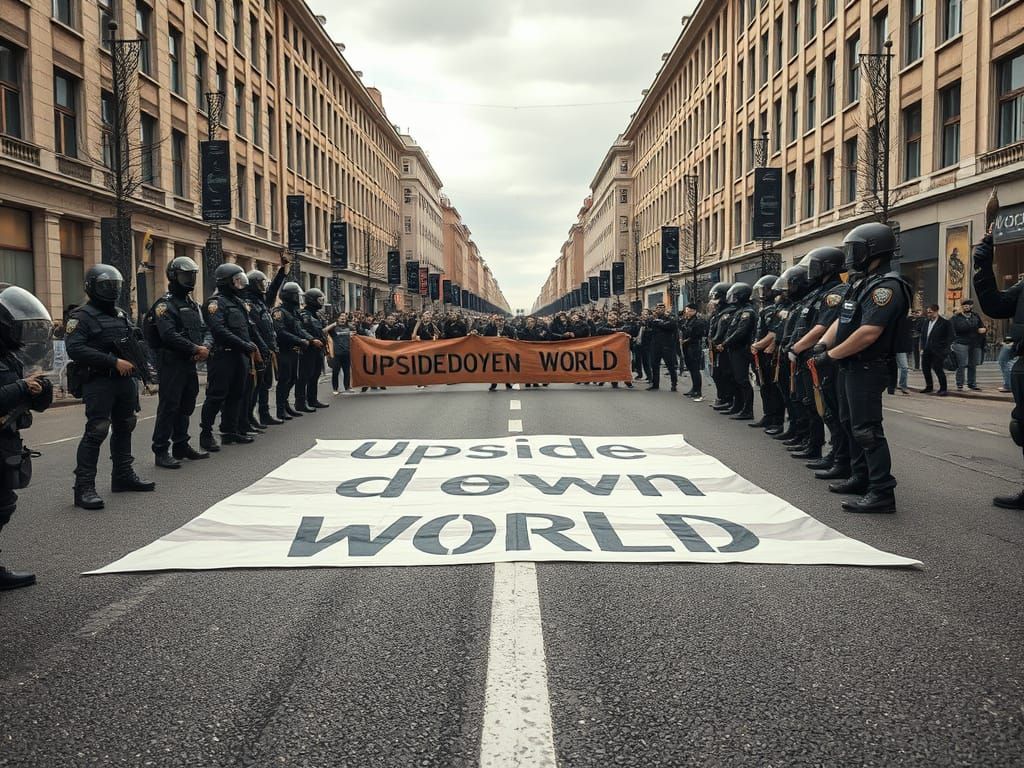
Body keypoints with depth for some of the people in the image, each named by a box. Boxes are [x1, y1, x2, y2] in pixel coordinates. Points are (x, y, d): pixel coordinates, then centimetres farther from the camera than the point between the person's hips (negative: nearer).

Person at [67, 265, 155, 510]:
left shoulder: (121, 314, 15)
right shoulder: (82, 317, -8)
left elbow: (135, 344, 22)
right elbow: (75, 349, -21)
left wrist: (143, 367, 9)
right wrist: (114, 362, -24)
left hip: (126, 380, 8)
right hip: (99, 382, -8)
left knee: (124, 428, 16)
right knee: (96, 432, -12)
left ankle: (123, 476, 30)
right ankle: (84, 488, -9)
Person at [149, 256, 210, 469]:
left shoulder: (194, 305, 18)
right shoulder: (165, 305, -9)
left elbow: (204, 330, 15)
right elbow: (170, 335, -21)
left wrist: (205, 348, -7)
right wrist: (195, 349, -18)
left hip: (190, 364, 8)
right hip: (171, 363, -8)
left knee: (186, 406, 14)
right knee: (168, 407, -7)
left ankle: (181, 446, 25)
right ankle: (161, 452, -2)